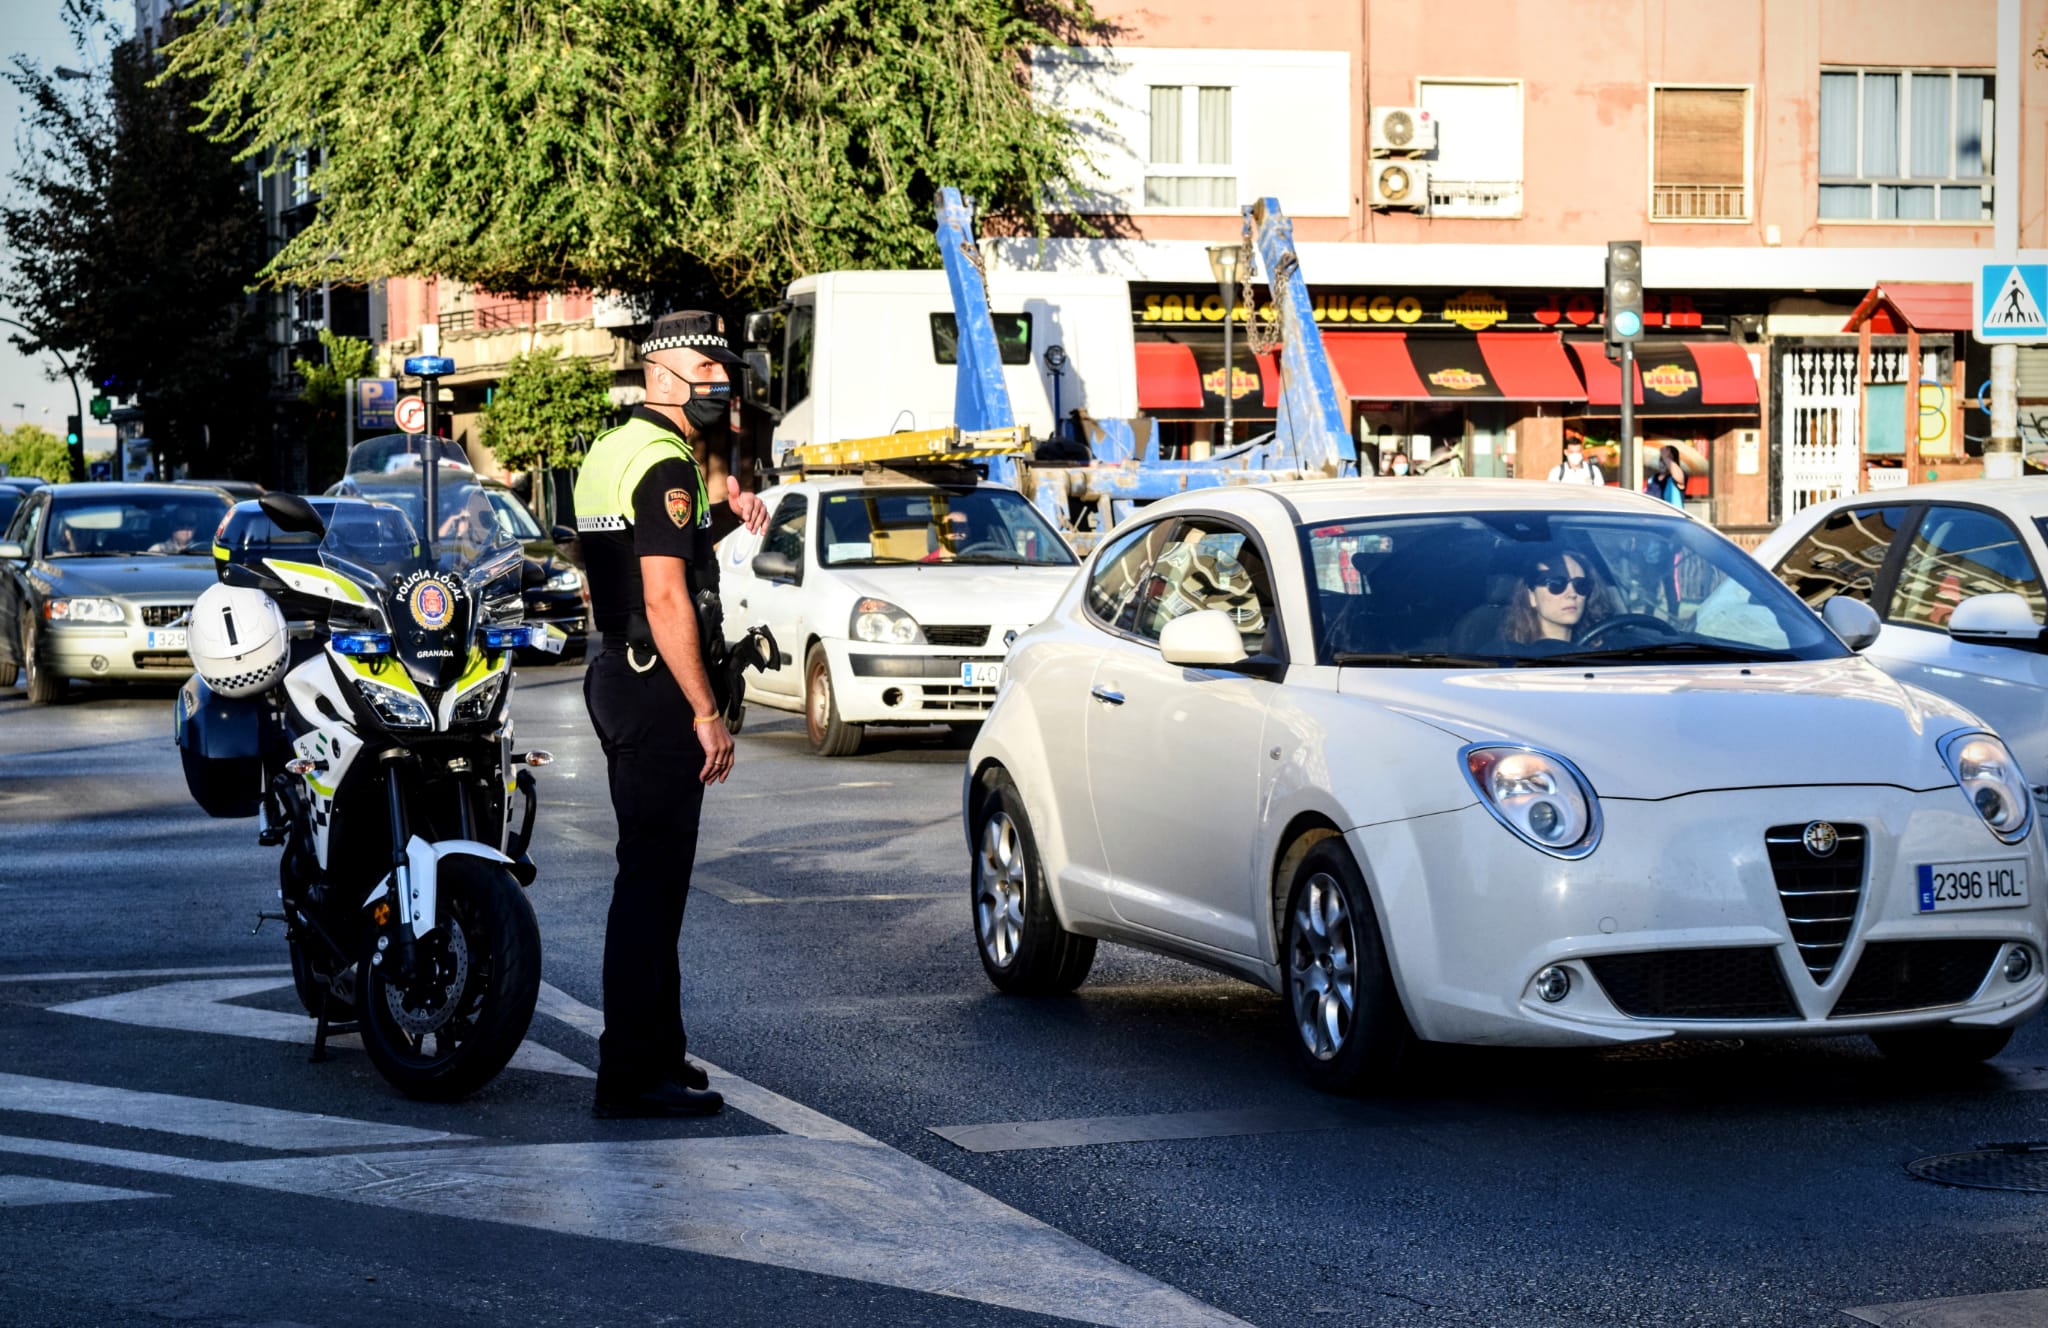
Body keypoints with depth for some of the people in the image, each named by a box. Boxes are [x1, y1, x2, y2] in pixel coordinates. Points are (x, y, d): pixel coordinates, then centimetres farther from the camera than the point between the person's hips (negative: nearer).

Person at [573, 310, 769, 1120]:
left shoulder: (612, 450, 15)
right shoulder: (665, 466, -16)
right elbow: (665, 602, -22)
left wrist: (720, 520, 16)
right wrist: (707, 712, -20)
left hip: (618, 675, 11)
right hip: (657, 687, -11)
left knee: (653, 875, 17)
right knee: (651, 878, -8)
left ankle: (655, 1050, 26)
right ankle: (631, 1075, -6)